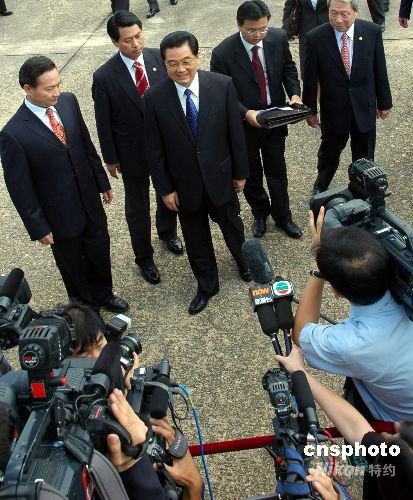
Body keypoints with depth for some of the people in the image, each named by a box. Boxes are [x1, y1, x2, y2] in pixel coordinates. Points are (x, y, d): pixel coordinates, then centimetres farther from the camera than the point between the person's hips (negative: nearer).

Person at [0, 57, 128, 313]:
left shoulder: (68, 101, -9)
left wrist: (102, 182, 11)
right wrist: (38, 227, -11)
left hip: (91, 203, 5)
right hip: (60, 215, -4)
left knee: (100, 253, 23)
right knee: (73, 266, 19)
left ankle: (103, 295, 52)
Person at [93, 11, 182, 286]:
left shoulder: (159, 58, -12)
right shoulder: (105, 77, -20)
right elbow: (104, 122, -10)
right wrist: (110, 158, -3)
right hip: (133, 154, -3)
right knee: (138, 208, 14)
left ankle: (167, 231, 56)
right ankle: (144, 257, 36)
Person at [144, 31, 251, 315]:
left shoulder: (223, 85, -15)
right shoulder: (155, 98, -15)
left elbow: (235, 133, -5)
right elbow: (155, 149, -7)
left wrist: (240, 172, 0)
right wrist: (165, 188, -5)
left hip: (220, 176, 0)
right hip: (184, 183, 0)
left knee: (232, 226, 23)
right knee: (196, 238, 17)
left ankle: (244, 262, 55)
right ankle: (207, 286, 41)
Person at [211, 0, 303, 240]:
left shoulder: (279, 38, -12)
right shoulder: (223, 53, -23)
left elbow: (288, 67, 4)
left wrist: (294, 93, -14)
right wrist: (246, 113, -30)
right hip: (244, 124, -2)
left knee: (277, 172, 17)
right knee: (251, 175, 18)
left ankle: (282, 216, 40)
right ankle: (260, 213, 44)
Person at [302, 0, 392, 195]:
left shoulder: (372, 31, -11)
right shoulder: (316, 38, -16)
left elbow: (380, 70, -2)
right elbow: (310, 77, -7)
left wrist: (384, 102, 5)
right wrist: (310, 110, -1)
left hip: (364, 106, 2)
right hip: (333, 108, -1)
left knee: (364, 155, 16)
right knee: (329, 150, 19)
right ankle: (320, 186, 45)